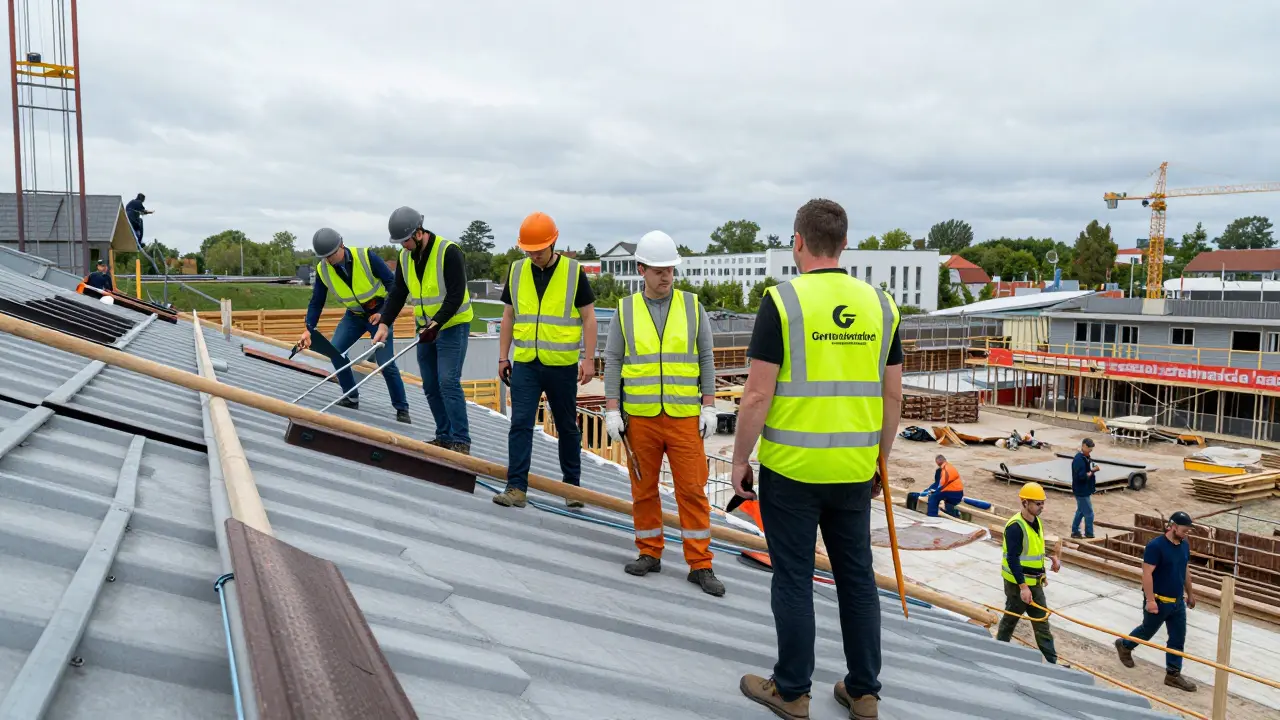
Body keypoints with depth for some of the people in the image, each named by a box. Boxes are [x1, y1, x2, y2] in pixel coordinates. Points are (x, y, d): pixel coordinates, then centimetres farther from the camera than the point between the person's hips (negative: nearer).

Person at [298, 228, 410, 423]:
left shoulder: (366, 257, -24)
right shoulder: (322, 269, -11)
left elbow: (392, 283, -17)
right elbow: (316, 302, -2)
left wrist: (384, 313, -22)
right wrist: (308, 329, -12)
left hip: (379, 313, -5)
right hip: (354, 315, 5)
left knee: (386, 363, -11)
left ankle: (402, 409, 2)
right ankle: (351, 398, 10)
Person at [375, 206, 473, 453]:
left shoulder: (448, 251, -18)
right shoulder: (405, 257, 5)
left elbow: (455, 295, -22)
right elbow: (397, 294, 8)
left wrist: (436, 324, -27)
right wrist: (385, 323, -3)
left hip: (452, 326, -7)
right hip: (425, 329, 8)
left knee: (448, 383, -14)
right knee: (430, 386, 8)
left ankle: (461, 441, -8)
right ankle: (444, 437, 17)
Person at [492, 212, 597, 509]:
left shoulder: (574, 272, -4)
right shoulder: (516, 272, 5)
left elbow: (588, 318, -2)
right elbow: (508, 316, 12)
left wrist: (589, 359, -9)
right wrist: (503, 357, 8)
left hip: (562, 364, -2)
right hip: (525, 363, 2)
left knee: (567, 427, 10)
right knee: (520, 424, -5)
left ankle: (572, 485, 25)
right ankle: (516, 488, -1)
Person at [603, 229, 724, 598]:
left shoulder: (692, 306, 4)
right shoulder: (625, 310, 4)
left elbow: (706, 359, 6)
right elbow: (613, 362, 5)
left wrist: (709, 407, 0)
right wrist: (612, 411, -2)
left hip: (684, 416, 0)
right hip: (640, 417, 1)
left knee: (692, 490, 1)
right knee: (644, 489, 9)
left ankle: (700, 565, 10)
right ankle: (649, 553, 25)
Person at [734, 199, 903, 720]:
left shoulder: (782, 301, -11)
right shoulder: (879, 305, 4)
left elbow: (758, 395, -13)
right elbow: (892, 397, 8)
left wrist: (739, 460, -1)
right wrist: (878, 461, 19)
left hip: (790, 467, -4)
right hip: (853, 470, 5)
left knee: (794, 580, 8)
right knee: (857, 577, 15)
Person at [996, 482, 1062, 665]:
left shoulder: (1036, 522, 5)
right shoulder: (1015, 527, -23)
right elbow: (1012, 559, -25)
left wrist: (1042, 574, 16)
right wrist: (1023, 586, -27)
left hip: (1034, 583, 8)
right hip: (1017, 583, -8)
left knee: (1042, 622, 10)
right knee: (1011, 619, 8)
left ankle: (1051, 661, 15)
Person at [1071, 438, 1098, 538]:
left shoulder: (1087, 458, 8)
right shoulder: (1079, 459, -22)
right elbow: (1082, 476, -27)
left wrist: (1094, 469, -3)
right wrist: (1093, 471, -17)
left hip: (1085, 490, 10)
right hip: (1082, 491, -10)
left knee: (1080, 511, 17)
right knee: (1089, 514, -1)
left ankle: (1075, 532, 26)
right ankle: (1089, 535, 10)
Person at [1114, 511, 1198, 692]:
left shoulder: (1184, 545, 3)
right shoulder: (1155, 546, -22)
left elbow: (1184, 571, 17)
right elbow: (1147, 574, -23)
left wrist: (1190, 594, 22)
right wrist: (1150, 600, -25)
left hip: (1178, 601, 7)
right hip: (1158, 601, -7)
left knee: (1178, 638, 8)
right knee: (1147, 631, 13)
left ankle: (1173, 674, 17)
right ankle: (1124, 645, 38)